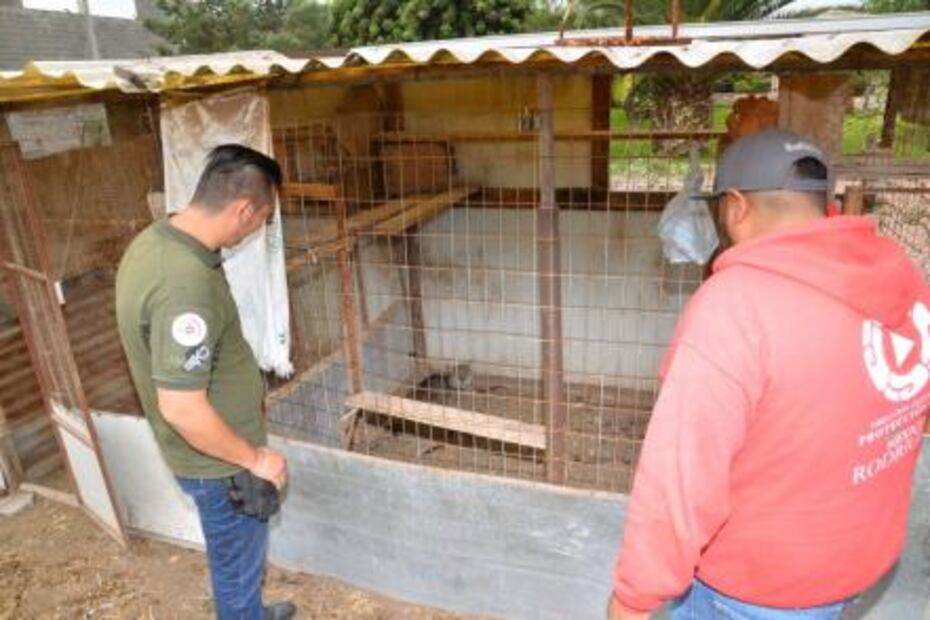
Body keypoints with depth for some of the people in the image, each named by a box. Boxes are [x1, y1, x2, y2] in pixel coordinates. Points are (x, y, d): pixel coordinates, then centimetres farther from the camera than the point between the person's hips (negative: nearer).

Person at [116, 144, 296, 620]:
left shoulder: (153, 240, -3)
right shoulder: (185, 285, -34)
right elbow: (182, 408, -32)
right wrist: (255, 458, -18)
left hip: (209, 451, 9)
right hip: (217, 462, -9)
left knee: (236, 556, 30)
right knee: (238, 563, 16)